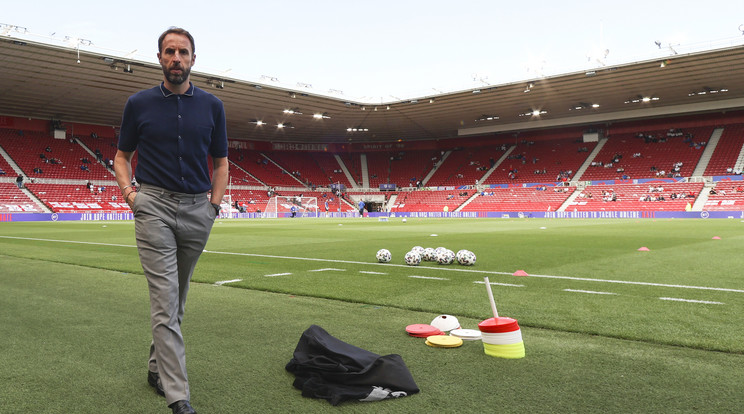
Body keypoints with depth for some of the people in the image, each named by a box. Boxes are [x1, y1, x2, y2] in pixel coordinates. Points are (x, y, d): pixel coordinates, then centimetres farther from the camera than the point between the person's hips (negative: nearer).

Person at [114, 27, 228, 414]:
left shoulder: (212, 106, 8)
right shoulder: (139, 103, 5)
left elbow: (221, 162, 12)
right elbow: (122, 155, 12)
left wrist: (214, 203, 0)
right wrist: (128, 190, -6)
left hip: (197, 209, 3)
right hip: (154, 207, -2)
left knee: (177, 297, 13)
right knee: (165, 300, -9)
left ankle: (157, 367, 32)